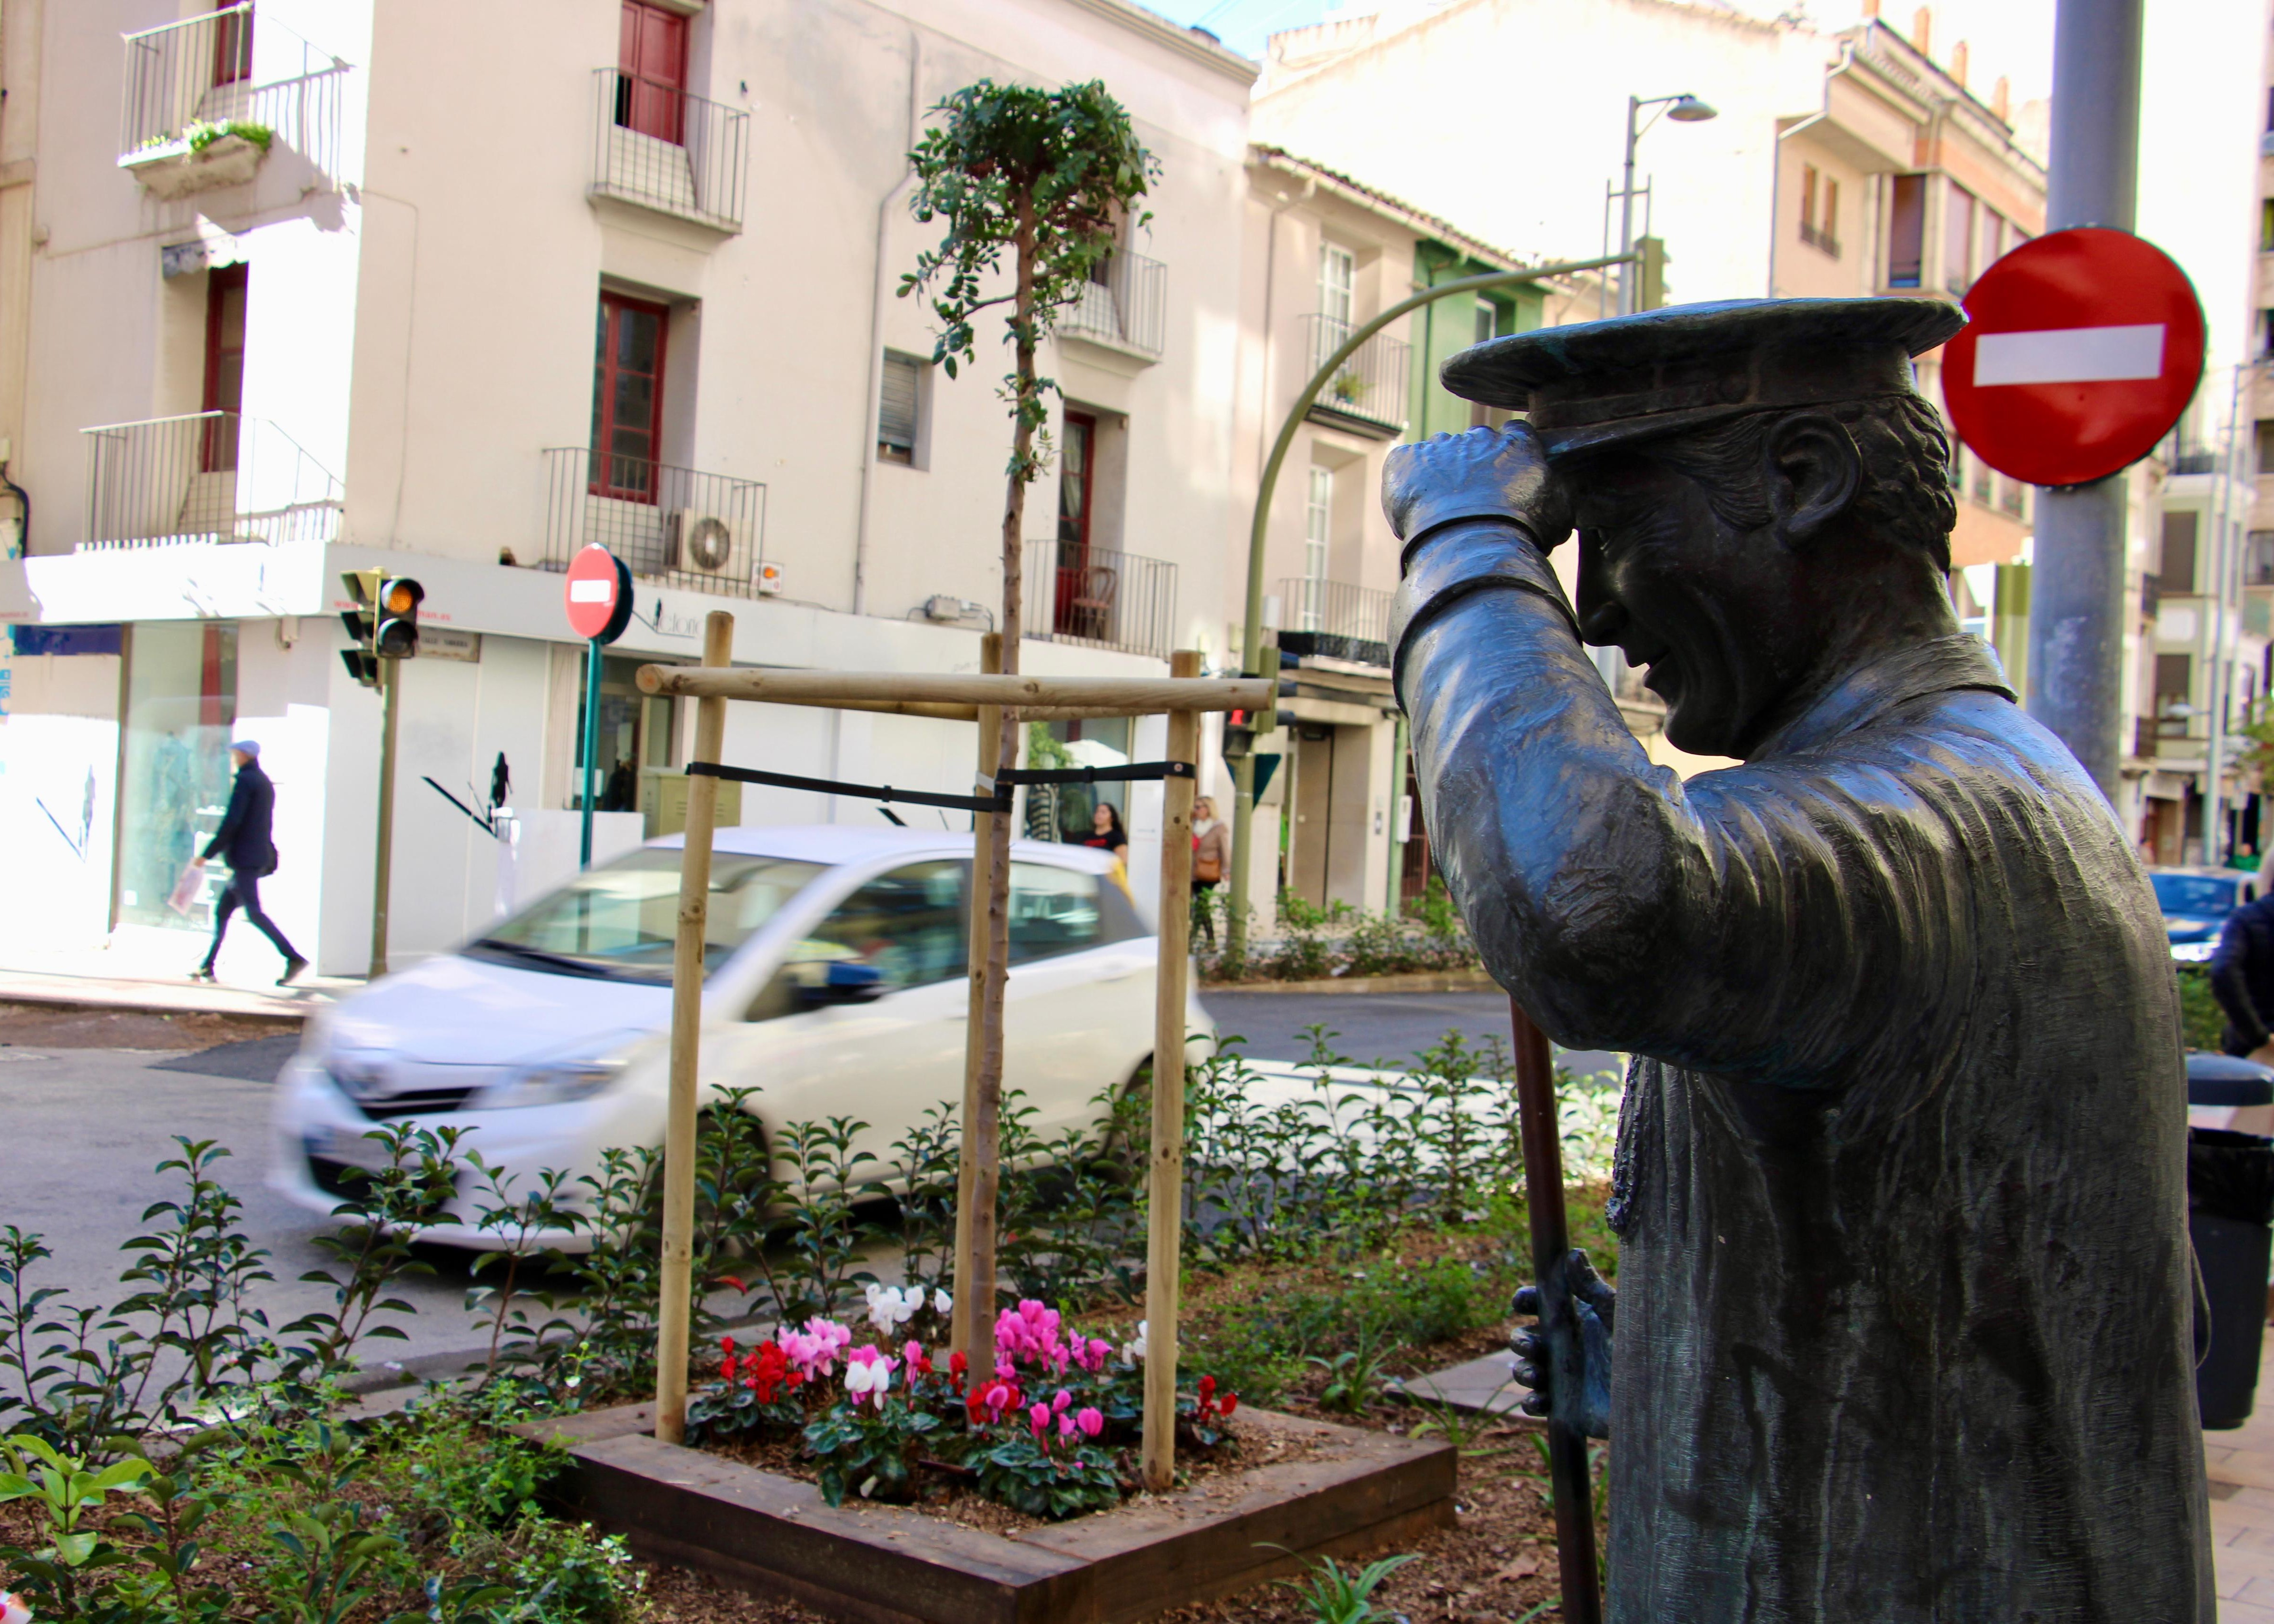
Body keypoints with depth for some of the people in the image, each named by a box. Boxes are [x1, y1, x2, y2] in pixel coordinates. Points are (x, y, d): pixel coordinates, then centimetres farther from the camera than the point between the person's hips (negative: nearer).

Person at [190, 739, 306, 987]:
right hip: (259, 859, 9)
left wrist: (208, 854, -15)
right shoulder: (265, 782, 17)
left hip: (244, 858, -9)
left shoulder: (245, 781, -11)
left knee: (254, 913, -11)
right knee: (222, 911, 12)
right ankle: (208, 966, 14)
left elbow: (231, 822, -18)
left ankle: (293, 958, -17)